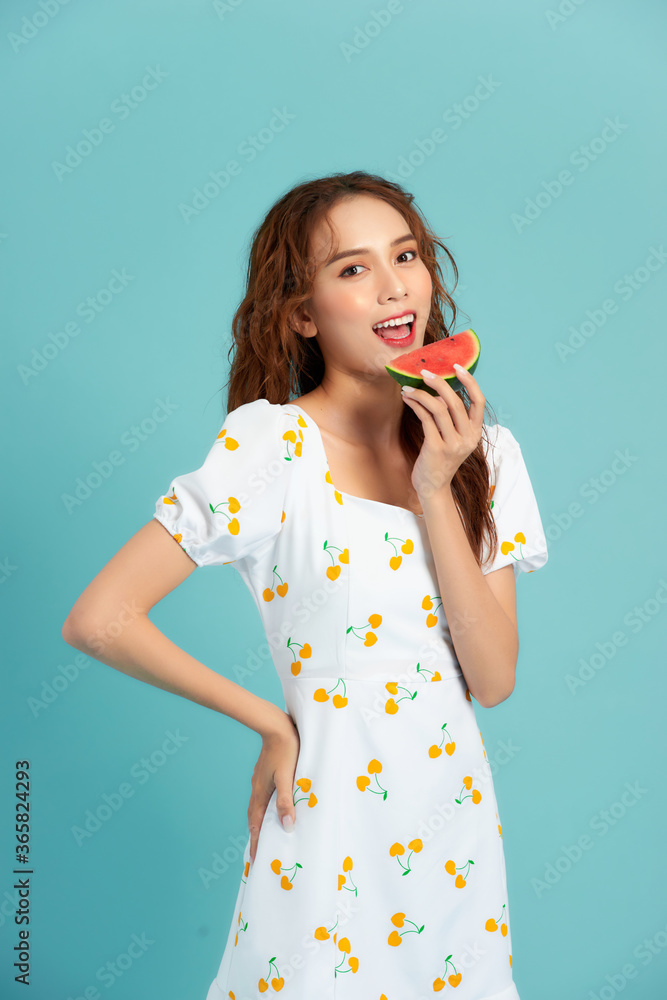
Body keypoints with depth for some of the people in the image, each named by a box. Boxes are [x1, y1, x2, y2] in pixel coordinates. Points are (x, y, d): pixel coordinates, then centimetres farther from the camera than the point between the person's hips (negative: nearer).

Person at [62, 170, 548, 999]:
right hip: (331, 829, -5)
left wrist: (436, 489, -16)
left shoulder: (482, 452, 0)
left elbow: (494, 679, -7)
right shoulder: (272, 444, -15)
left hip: (458, 833, 5)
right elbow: (97, 618, -18)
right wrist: (271, 722, -10)